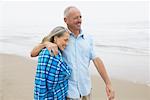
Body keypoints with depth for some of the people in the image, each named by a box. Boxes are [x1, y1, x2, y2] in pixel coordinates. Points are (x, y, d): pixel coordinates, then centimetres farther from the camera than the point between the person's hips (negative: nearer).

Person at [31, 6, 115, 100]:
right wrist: (46, 43, -31)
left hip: (85, 89, 4)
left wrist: (108, 84, -7)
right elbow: (33, 53, -9)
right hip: (67, 92, -3)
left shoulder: (88, 39, 3)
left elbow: (97, 61, 1)